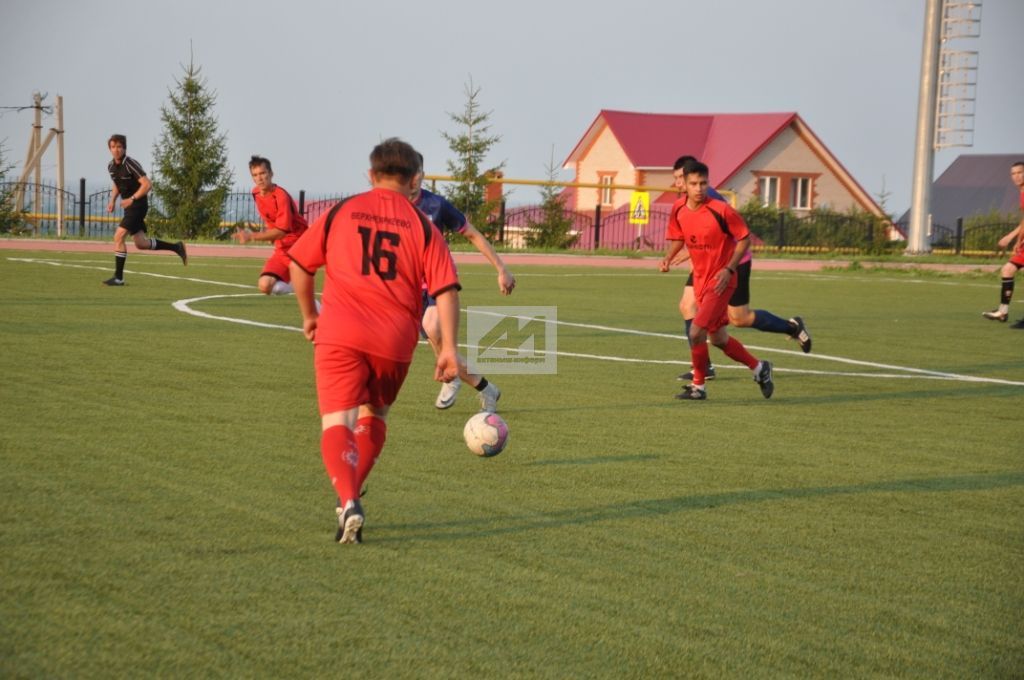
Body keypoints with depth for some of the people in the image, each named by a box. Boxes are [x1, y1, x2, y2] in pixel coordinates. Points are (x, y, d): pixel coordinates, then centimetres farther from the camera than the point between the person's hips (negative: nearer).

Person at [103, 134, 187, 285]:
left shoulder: (130, 164, -17)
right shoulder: (111, 166, 7)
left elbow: (147, 185, -20)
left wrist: (132, 199, -23)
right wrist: (112, 201, 10)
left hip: (138, 204, -9)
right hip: (129, 206, 9)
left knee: (118, 236, -15)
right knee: (141, 244, 11)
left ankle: (118, 277, -9)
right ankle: (177, 247, 28)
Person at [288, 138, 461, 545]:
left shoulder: (340, 213, 9)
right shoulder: (423, 227, 7)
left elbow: (300, 264, 13)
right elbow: (446, 289, -1)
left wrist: (309, 316, 26)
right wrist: (449, 348, -1)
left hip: (339, 334, -1)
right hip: (395, 342, 1)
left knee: (337, 424, -4)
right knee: (374, 415, 25)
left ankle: (348, 502, -26)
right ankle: (351, 498, 22)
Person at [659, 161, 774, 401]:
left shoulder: (721, 210, -19)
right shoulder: (679, 209, -2)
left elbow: (744, 238, -10)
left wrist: (729, 269, -19)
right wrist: (669, 257, -5)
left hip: (720, 280, -7)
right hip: (700, 280, 7)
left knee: (696, 332, -15)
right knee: (719, 339, 14)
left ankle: (698, 386, 4)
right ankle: (759, 368, 35)